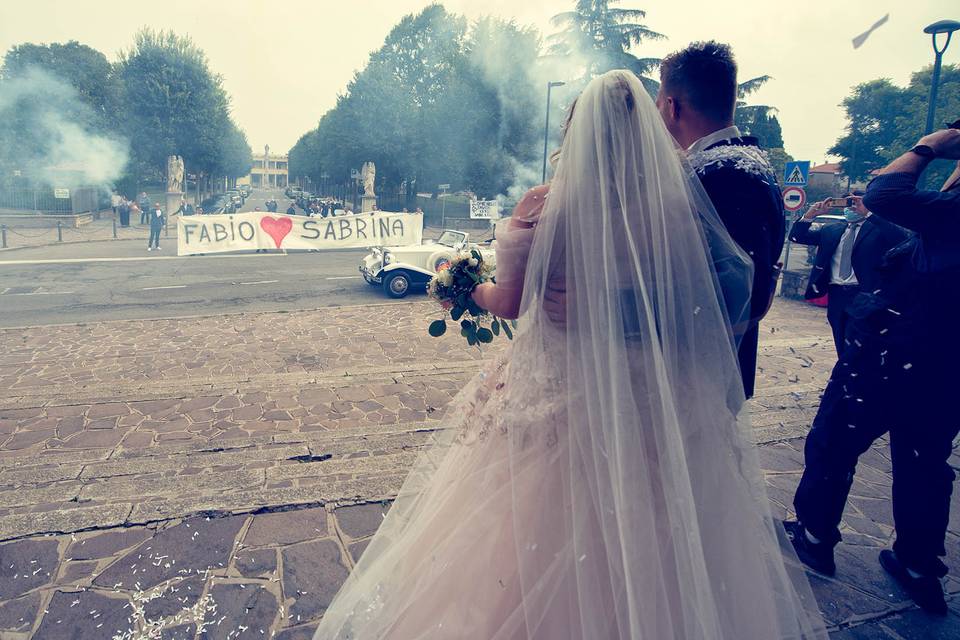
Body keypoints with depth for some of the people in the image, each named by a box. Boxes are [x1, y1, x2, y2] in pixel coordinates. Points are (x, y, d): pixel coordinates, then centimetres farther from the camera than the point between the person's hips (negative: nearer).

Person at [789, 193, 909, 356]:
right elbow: (796, 237, 13)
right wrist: (811, 214, -4)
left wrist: (868, 212, -20)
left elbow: (901, 238, -18)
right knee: (843, 351, 10)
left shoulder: (878, 228, 2)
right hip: (836, 295, 4)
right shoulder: (830, 229, 16)